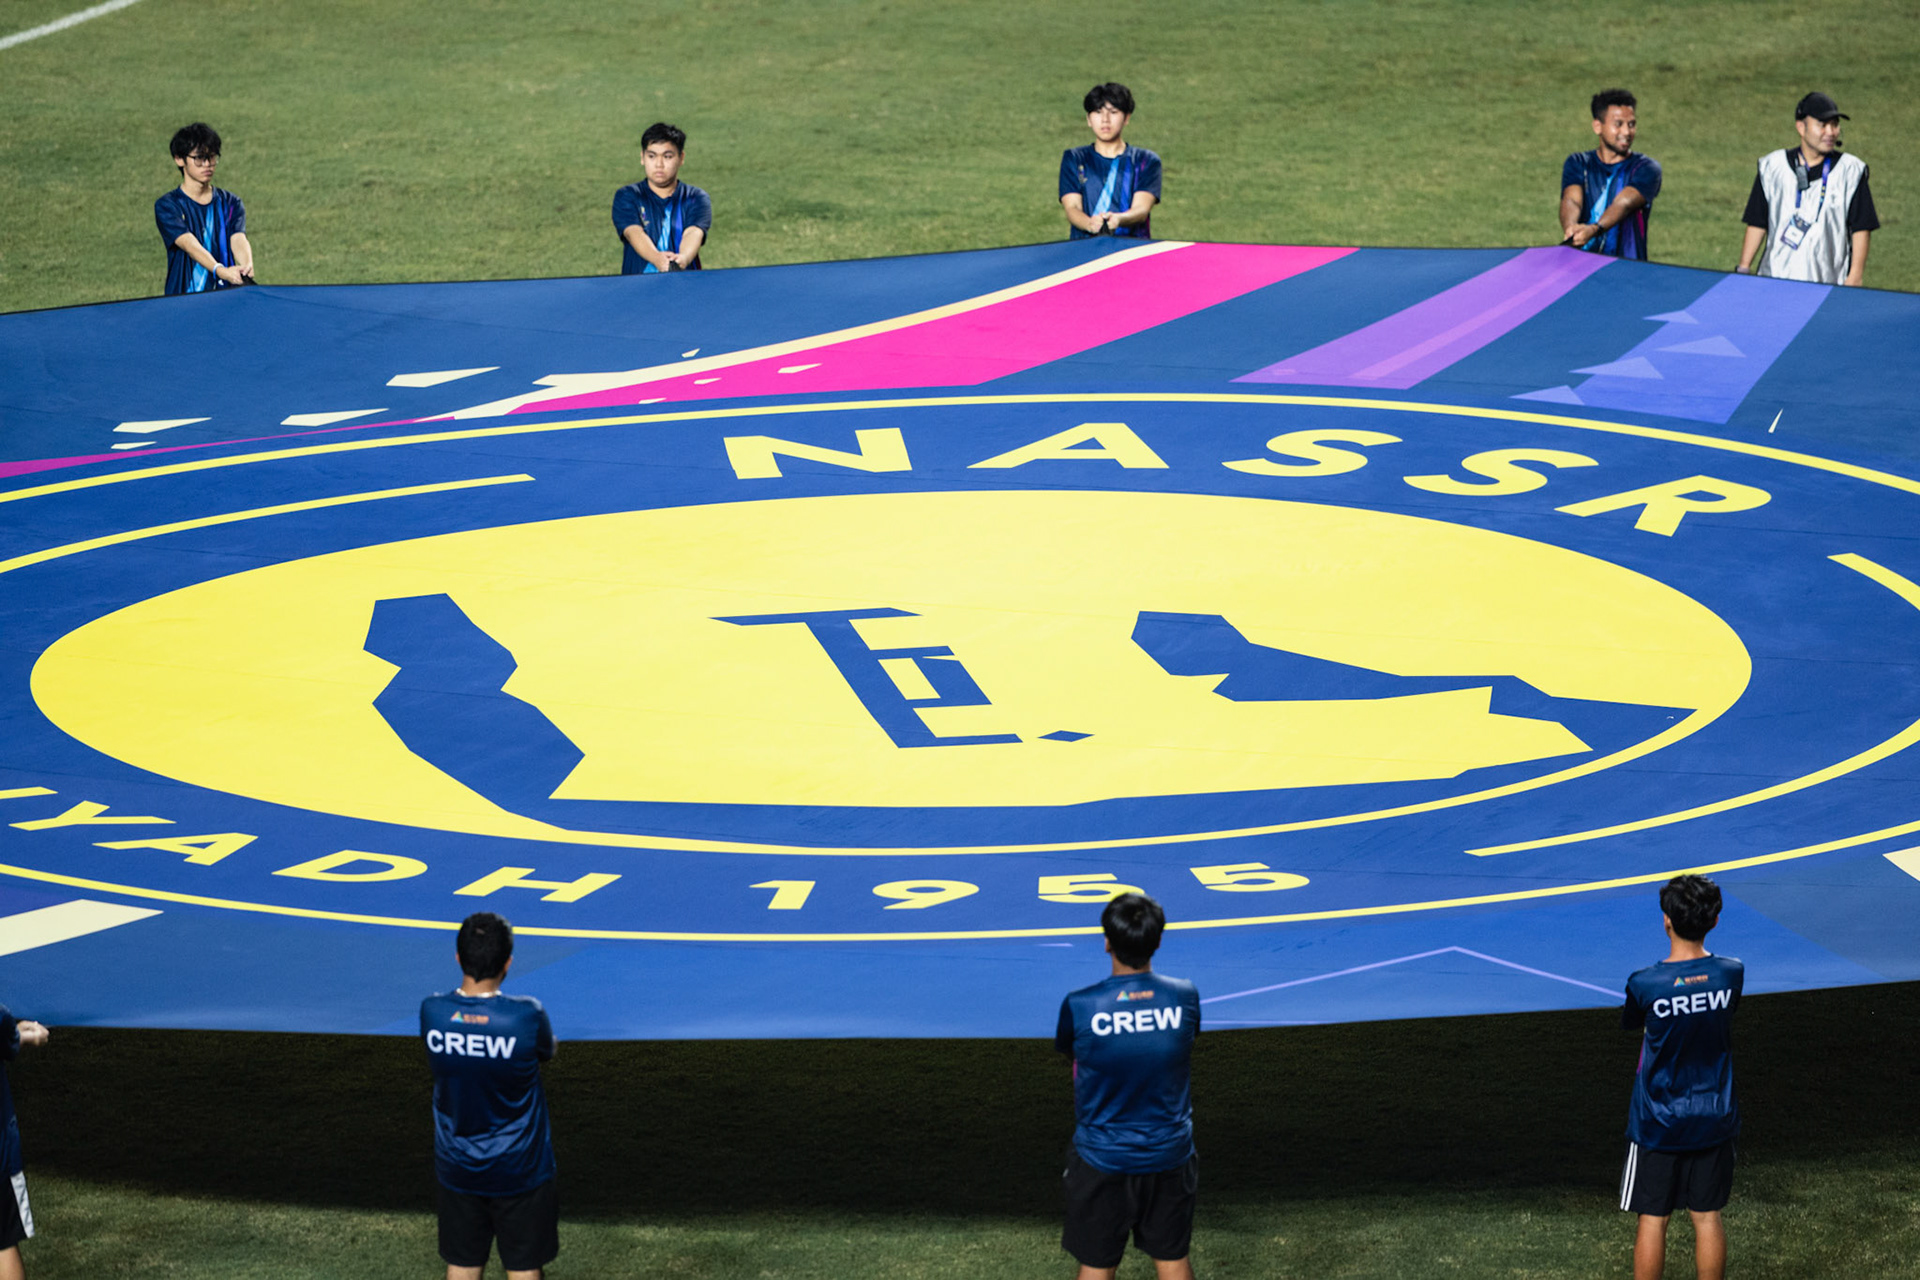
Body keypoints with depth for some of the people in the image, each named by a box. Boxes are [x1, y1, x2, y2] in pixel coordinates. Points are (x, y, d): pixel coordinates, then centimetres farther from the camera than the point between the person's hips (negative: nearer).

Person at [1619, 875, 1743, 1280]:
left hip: (1658, 1123, -3)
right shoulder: (1731, 974, -10)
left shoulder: (1645, 985, -19)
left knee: (1652, 1219, 7)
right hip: (1714, 1118, 3)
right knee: (1708, 1217, 11)